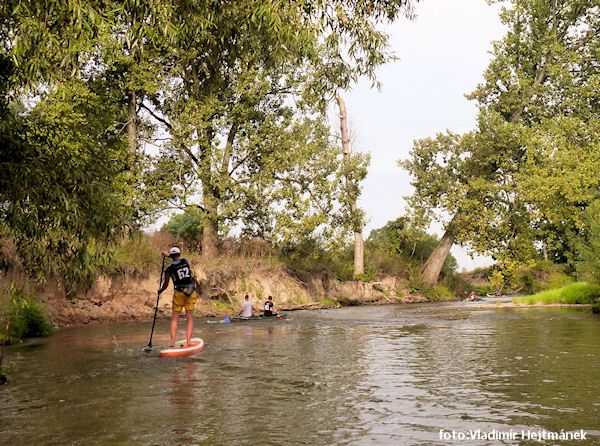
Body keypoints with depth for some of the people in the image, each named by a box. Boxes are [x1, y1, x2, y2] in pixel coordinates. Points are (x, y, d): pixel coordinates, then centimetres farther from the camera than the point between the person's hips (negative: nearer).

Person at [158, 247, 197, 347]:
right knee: (190, 317, 5)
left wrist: (160, 291, 24)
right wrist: (168, 255, 37)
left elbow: (166, 284, 4)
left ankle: (173, 342, 0)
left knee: (175, 317, 5)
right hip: (191, 291, 1)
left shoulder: (169, 268, -2)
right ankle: (188, 341, 0)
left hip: (179, 293, -1)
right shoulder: (186, 261, 4)